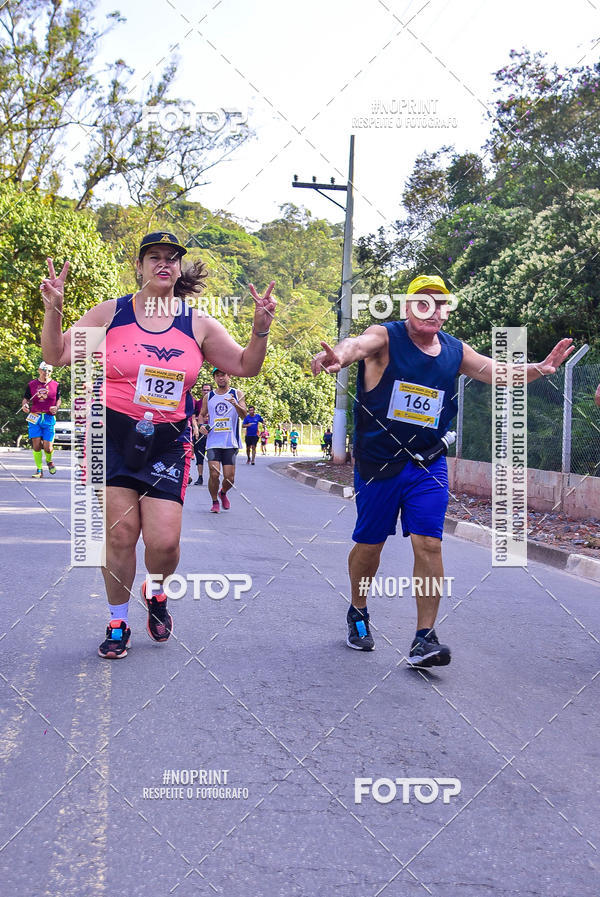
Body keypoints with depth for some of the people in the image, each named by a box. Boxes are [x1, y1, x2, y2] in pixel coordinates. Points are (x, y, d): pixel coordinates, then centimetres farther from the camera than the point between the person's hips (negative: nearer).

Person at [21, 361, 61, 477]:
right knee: (36, 444, -7)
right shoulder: (31, 384, 6)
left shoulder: (56, 385, 6)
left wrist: (56, 408, -5)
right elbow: (25, 399, 11)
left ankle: (49, 460, 30)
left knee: (47, 448, -5)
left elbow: (58, 399, 16)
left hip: (49, 418, 0)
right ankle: (39, 470, 8)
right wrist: (24, 405, -11)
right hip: (35, 417, 1)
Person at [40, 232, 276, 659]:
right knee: (120, 534, -3)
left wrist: (260, 329, -7)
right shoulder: (110, 313, 2)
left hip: (168, 442, 1)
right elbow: (58, 355, -1)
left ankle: (157, 594, 28)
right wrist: (53, 309, -16)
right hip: (112, 435, -1)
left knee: (164, 540, -8)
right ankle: (118, 623, 18)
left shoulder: (197, 325, 5)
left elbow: (245, 366, 9)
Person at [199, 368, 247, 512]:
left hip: (231, 442, -1)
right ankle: (215, 502, 10)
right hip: (213, 442, 1)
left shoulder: (237, 394, 5)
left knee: (229, 478, -1)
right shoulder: (208, 397, 10)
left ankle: (223, 493, 32)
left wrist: (236, 404, -27)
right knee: (214, 474, -12)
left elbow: (244, 415, -7)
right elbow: (202, 415, 21)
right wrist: (202, 425, -1)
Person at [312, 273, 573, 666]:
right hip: (377, 463, -3)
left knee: (429, 544, -7)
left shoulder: (455, 350, 4)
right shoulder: (385, 337, -11)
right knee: (369, 545, 9)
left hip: (428, 464, 3)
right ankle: (358, 613, 35)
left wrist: (537, 369, -16)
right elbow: (359, 344, -33)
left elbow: (498, 371, 6)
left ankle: (425, 638, -1)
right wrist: (339, 355, -58)